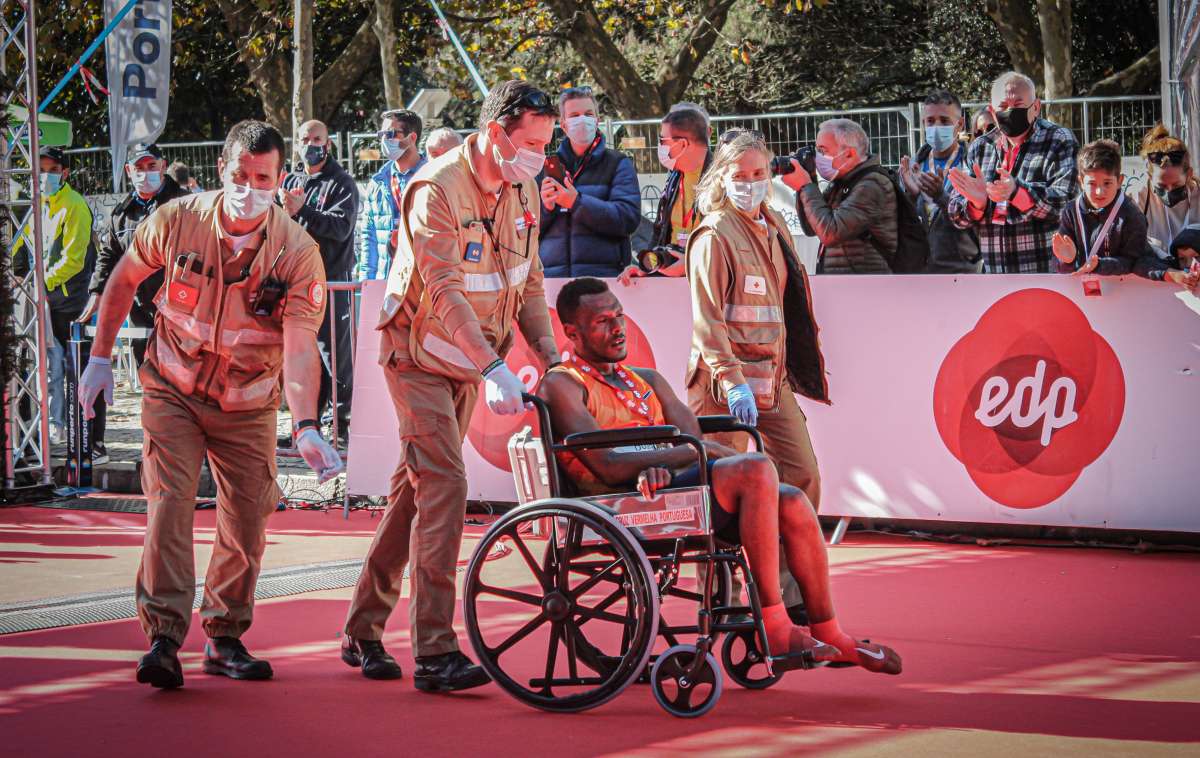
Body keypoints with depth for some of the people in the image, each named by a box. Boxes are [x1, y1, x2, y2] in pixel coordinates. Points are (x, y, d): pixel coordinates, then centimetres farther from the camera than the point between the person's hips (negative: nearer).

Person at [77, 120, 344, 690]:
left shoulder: (298, 252, -18)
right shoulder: (177, 221, -14)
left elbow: (300, 345, -27)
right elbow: (125, 278, 5)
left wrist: (306, 427, -40)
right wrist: (100, 356, 7)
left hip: (248, 405, 1)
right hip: (174, 390, -1)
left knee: (247, 519, 1)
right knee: (169, 503, -15)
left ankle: (225, 638, 18)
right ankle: (163, 638, -16)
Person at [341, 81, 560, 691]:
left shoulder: (521, 189, 3)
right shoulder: (436, 191, -22)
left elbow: (528, 279, 10)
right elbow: (444, 291, -29)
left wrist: (550, 353, -3)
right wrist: (493, 367, -37)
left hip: (468, 359, 8)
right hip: (419, 353, -8)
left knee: (415, 489, 11)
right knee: (443, 486, -17)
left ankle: (363, 630, 21)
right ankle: (434, 652, -17)